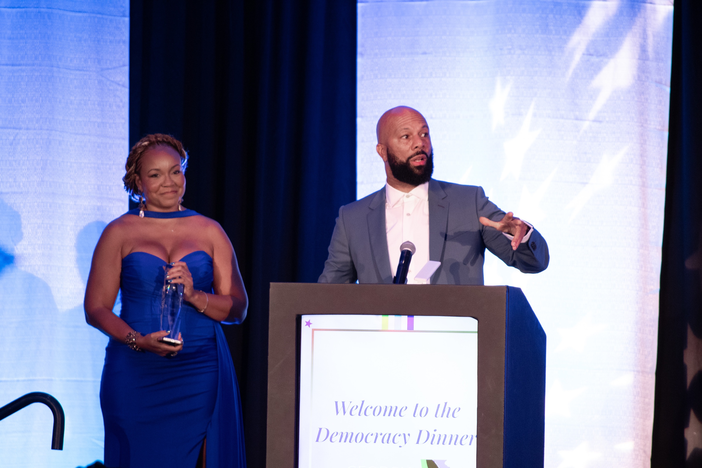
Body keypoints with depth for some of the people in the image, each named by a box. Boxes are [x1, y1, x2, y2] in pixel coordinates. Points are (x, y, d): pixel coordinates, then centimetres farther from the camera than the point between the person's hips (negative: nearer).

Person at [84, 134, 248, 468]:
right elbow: (96, 308, 2)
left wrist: (194, 296, -12)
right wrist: (139, 341, -14)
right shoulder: (119, 233, 6)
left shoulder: (210, 232, 11)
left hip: (201, 374, 1)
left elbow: (238, 309, 7)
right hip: (136, 375, -1)